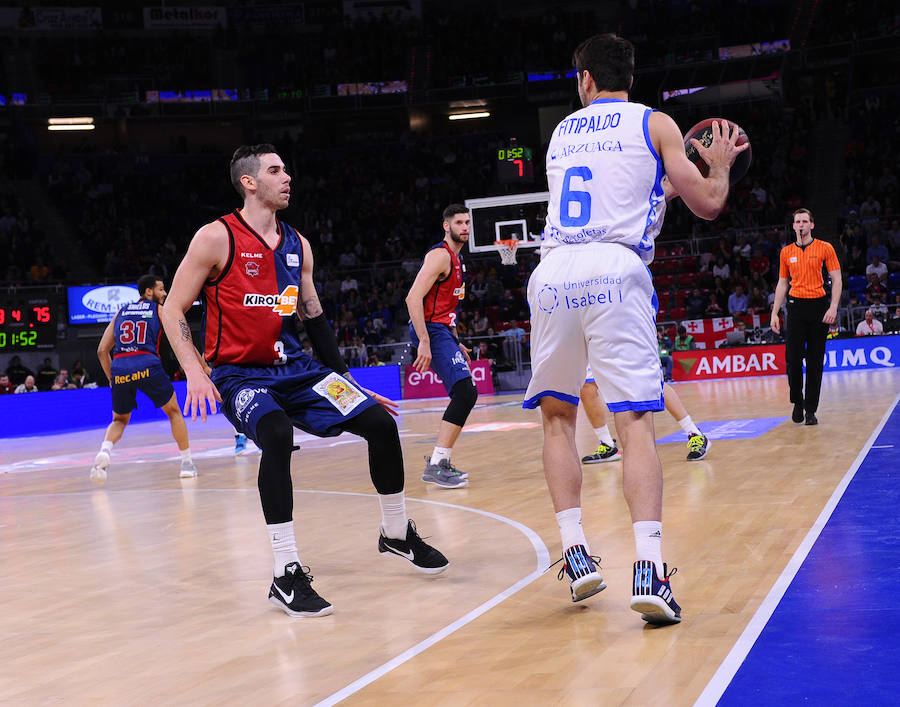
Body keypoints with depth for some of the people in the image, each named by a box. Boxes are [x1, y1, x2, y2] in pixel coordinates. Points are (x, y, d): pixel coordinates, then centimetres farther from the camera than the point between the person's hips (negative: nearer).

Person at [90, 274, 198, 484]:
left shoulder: (121, 311, 25)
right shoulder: (160, 310, 16)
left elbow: (102, 350, 21)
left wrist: (112, 379, 29)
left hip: (119, 367, 3)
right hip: (147, 365, -3)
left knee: (120, 420, 22)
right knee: (173, 412, 19)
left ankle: (104, 451, -7)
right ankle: (187, 463, 18)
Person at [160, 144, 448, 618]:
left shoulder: (297, 245, 9)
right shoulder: (216, 238, -9)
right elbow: (172, 310, -7)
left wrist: (346, 381, 16)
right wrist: (195, 373, -20)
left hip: (294, 366, 6)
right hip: (239, 373, -6)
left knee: (380, 422, -4)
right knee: (277, 435, -36)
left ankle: (396, 533, 20)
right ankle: (286, 575, -30)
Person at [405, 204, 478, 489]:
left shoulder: (457, 260, 20)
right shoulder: (440, 255, -12)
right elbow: (413, 297, -21)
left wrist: (456, 342, 25)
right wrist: (424, 342, -27)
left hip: (443, 330, 10)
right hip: (431, 330, -10)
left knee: (464, 396, 12)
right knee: (465, 394, -20)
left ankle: (439, 460, 19)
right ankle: (435, 466, -20)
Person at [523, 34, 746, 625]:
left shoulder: (561, 133, 24)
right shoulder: (654, 123, 12)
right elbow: (708, 204, 9)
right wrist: (720, 163, 29)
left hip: (553, 273, 3)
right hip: (615, 272, -3)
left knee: (557, 416, 17)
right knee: (635, 421, -5)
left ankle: (576, 554, 9)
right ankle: (649, 569, -19)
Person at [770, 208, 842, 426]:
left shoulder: (825, 248, 2)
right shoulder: (786, 252, 11)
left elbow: (836, 279, 1)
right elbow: (782, 284, 16)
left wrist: (833, 307, -11)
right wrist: (774, 314, 10)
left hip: (819, 305, -2)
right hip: (796, 306, 2)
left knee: (815, 362, 0)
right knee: (793, 358, -5)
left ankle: (811, 409, 6)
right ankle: (797, 401, 16)